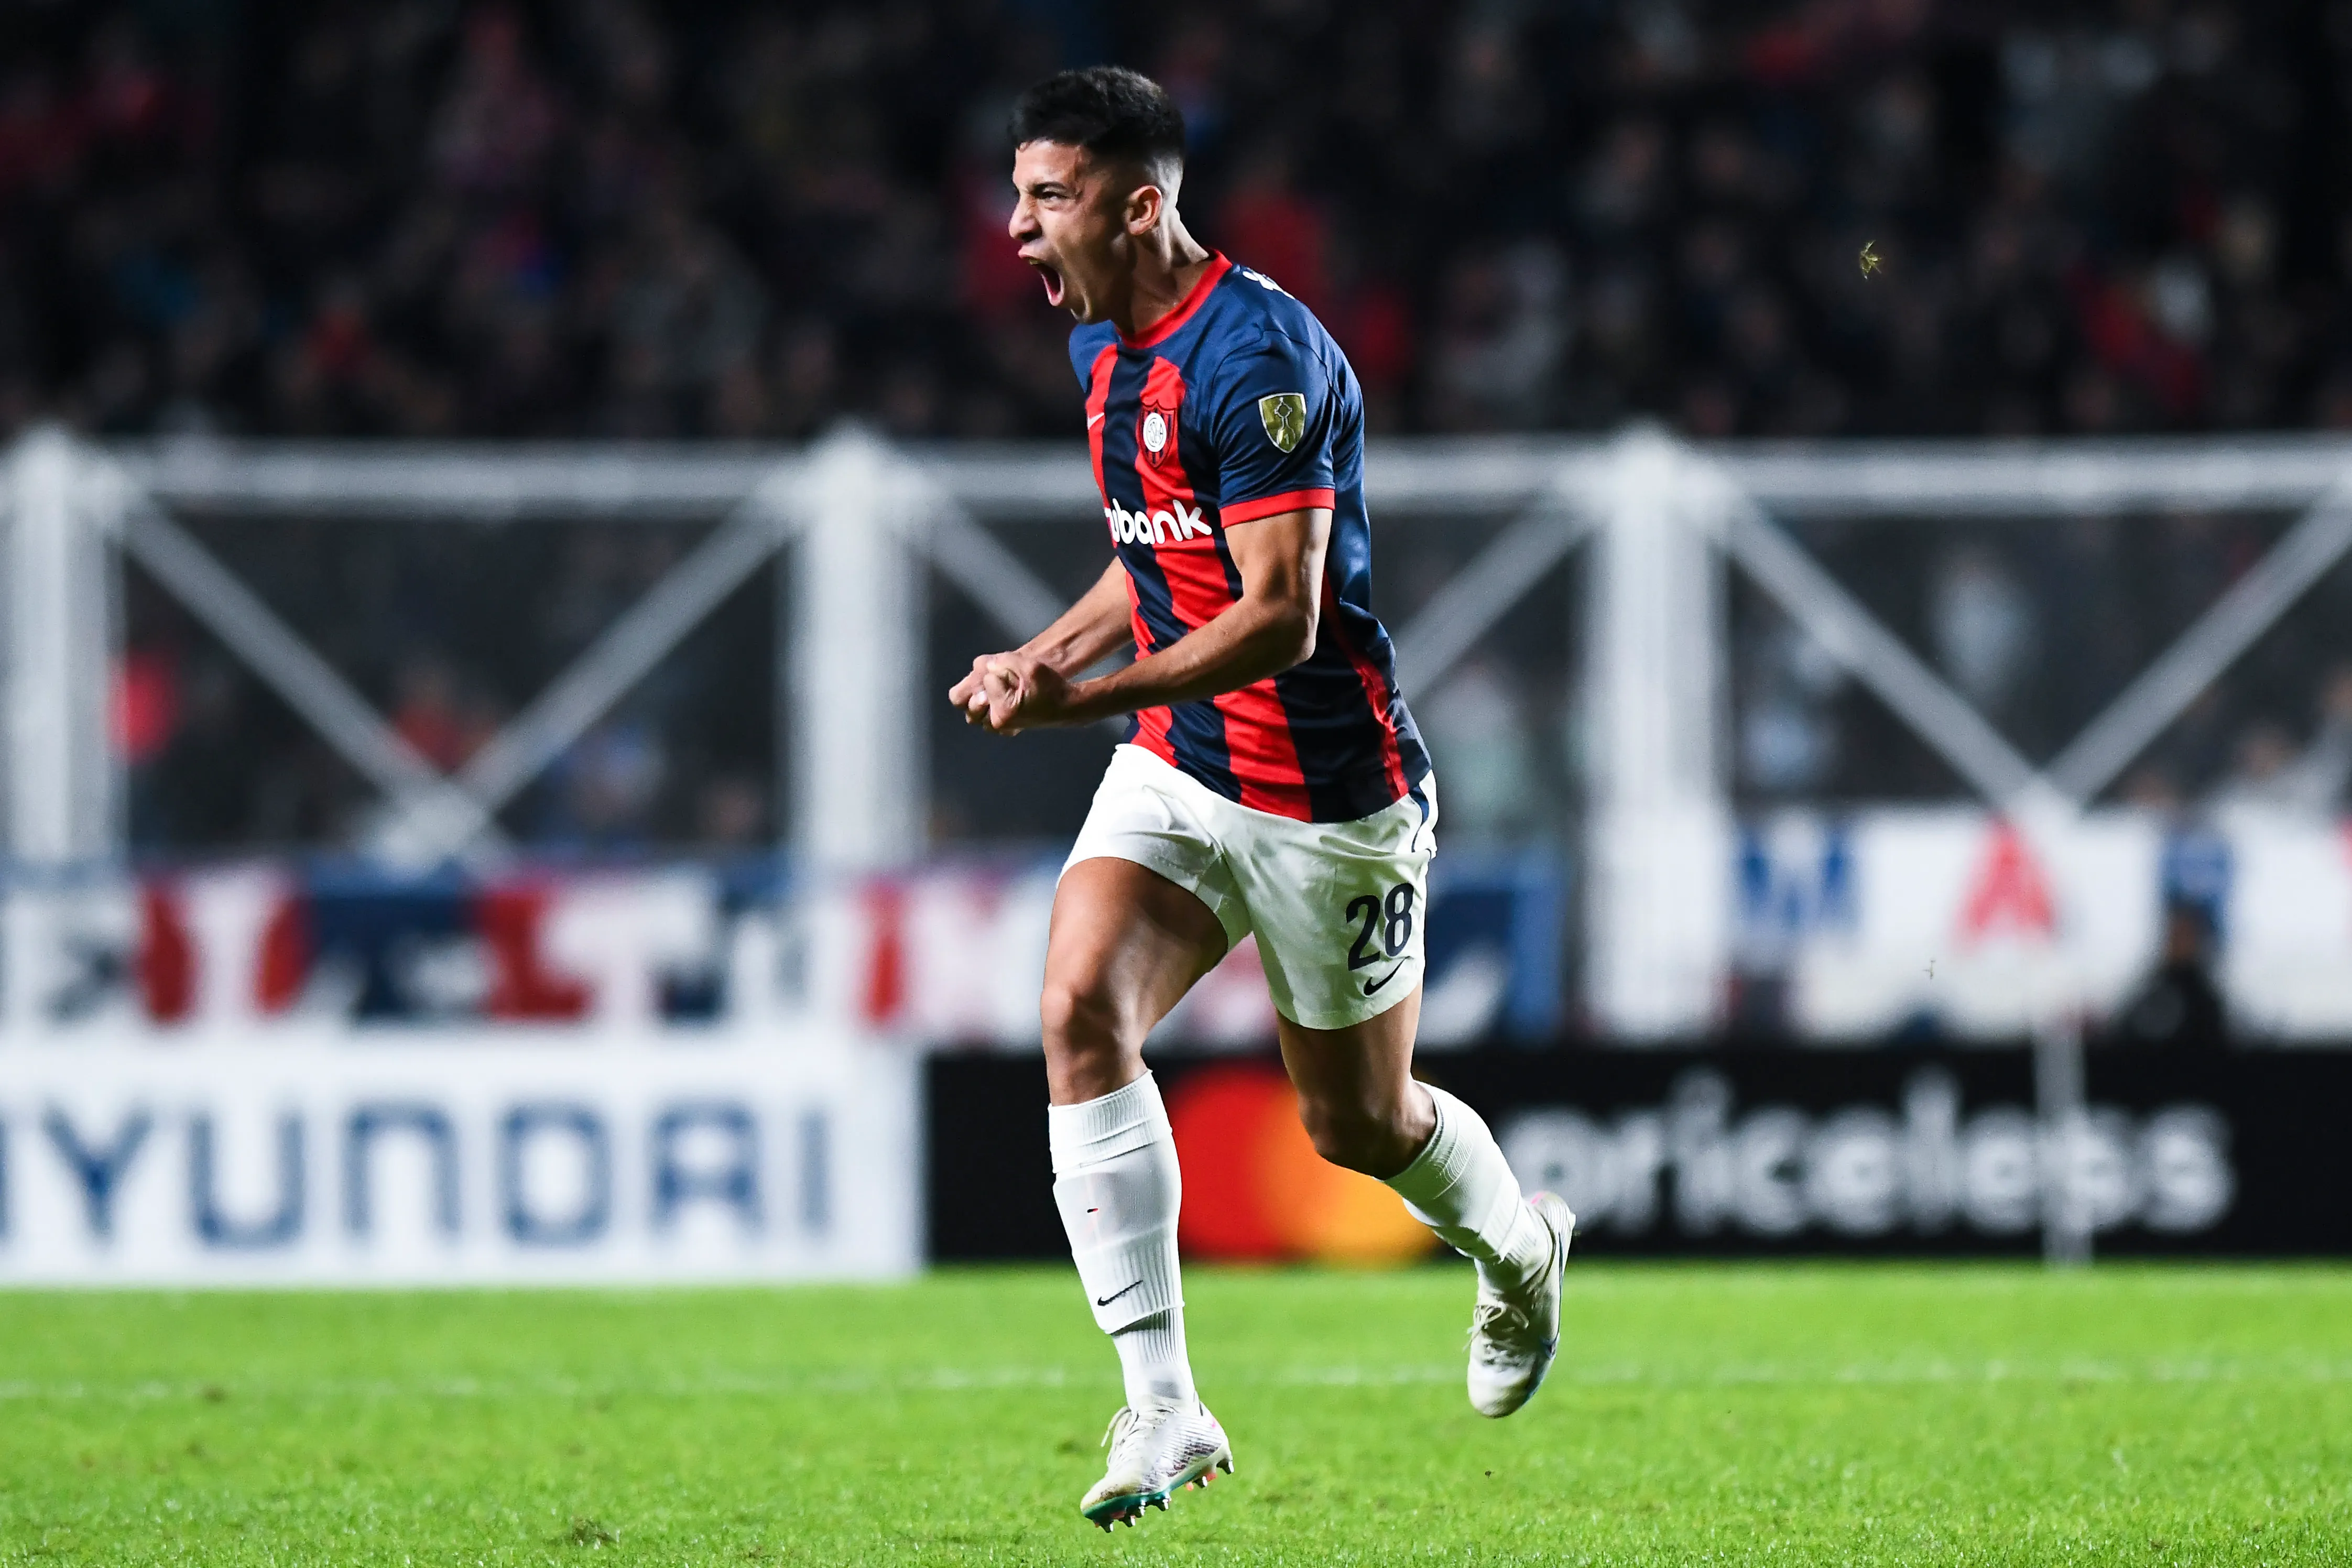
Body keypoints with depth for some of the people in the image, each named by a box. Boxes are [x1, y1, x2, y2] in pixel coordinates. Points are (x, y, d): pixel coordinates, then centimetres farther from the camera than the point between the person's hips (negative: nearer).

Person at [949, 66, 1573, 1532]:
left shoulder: (1260, 355, -23)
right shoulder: (1104, 345, 6)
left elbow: (1280, 615, -27)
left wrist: (1088, 696, -33)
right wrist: (1051, 651, 5)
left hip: (1327, 795, -7)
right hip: (1175, 769, 7)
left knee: (1359, 1123, 10)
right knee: (1082, 1008, -19)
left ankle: (1521, 1248, 46)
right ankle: (1166, 1409, -18)